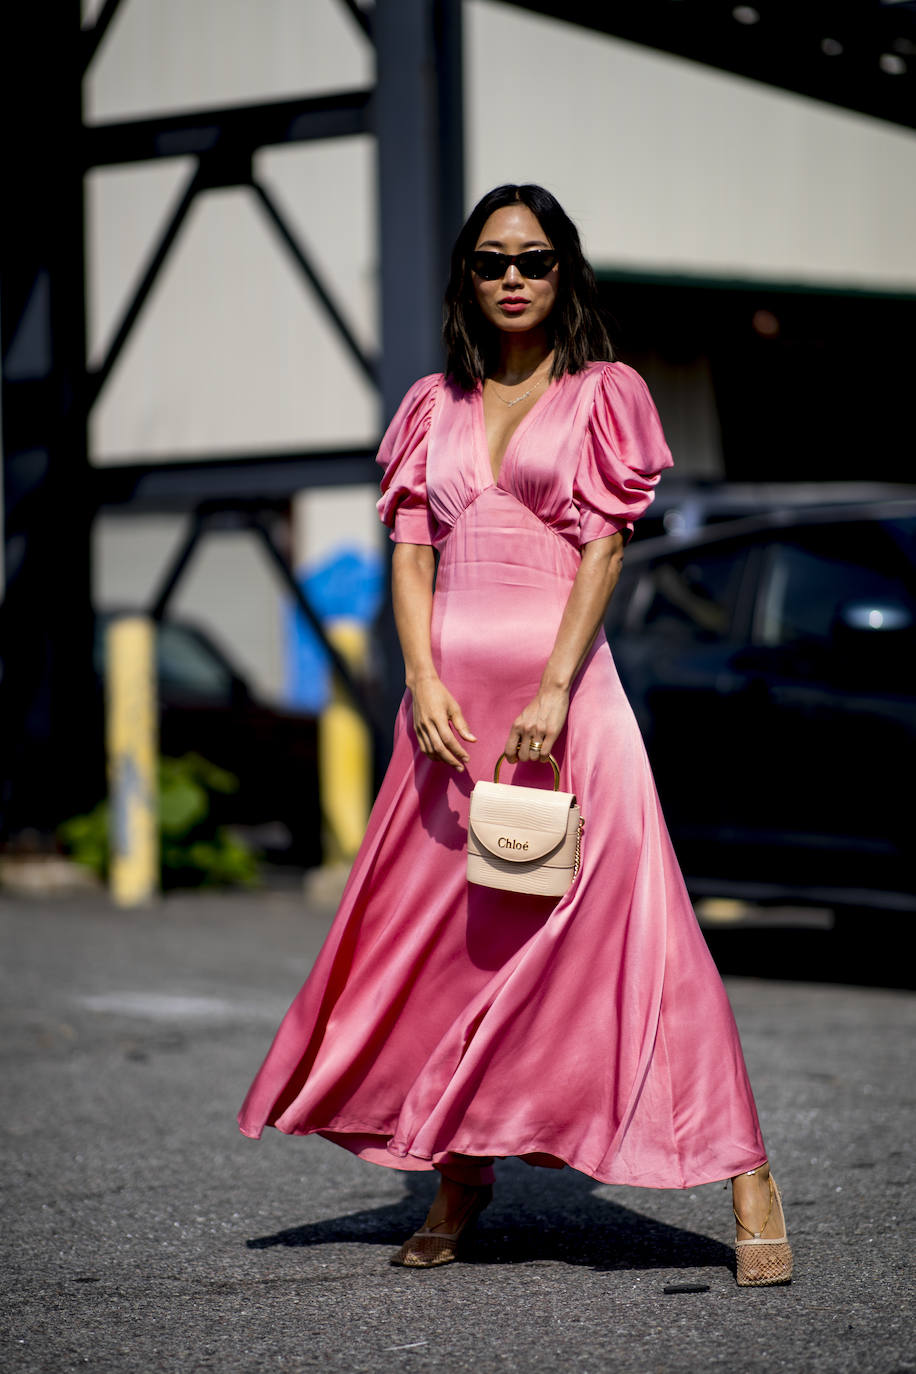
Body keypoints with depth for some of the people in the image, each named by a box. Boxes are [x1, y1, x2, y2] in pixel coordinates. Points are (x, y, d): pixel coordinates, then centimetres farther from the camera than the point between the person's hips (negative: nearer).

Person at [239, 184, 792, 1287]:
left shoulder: (602, 396, 5)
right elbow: (411, 552, 9)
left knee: (622, 927, -11)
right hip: (451, 690, 4)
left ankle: (745, 1177, -10)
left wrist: (553, 691, -15)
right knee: (443, 932, 6)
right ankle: (458, 1176, 21)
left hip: (562, 684, -4)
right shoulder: (435, 407, 16)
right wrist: (425, 685, -7)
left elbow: (604, 547, -4)